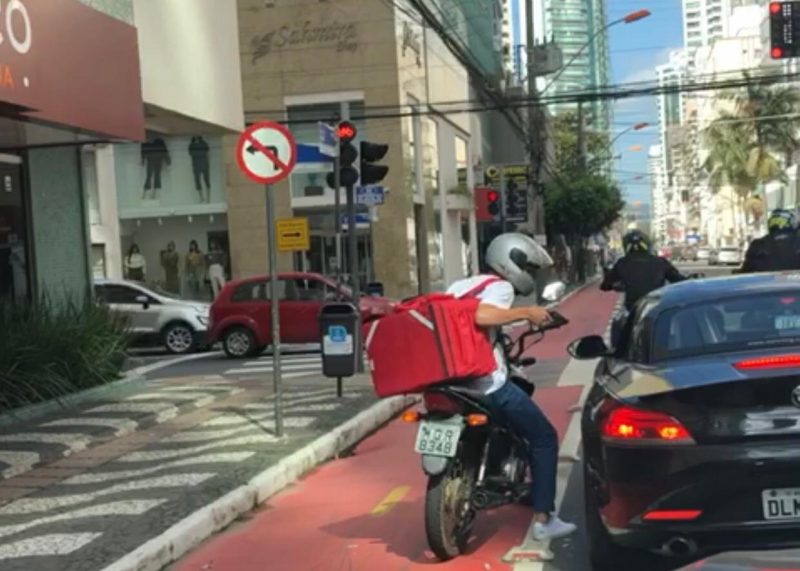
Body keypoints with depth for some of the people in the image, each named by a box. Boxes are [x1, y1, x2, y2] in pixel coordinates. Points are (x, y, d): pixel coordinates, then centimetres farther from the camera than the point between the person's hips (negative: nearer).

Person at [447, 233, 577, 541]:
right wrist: (527, 313, -19)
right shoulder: (500, 286, -8)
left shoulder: (459, 286, 16)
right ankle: (543, 519, 4)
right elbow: (482, 316, -29)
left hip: (455, 381, 9)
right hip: (488, 384, -8)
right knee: (544, 439, 6)